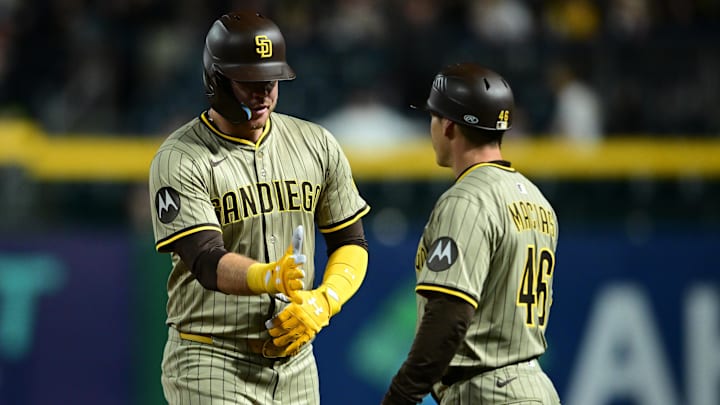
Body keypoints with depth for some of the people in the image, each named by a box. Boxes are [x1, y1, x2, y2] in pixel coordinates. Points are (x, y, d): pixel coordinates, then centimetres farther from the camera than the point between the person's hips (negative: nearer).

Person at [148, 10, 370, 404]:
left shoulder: (317, 145, 5)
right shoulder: (178, 161, -11)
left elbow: (350, 243, 11)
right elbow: (207, 263, -23)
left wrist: (323, 302, -9)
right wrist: (269, 277, -43)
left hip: (294, 361, 5)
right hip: (213, 365, -5)